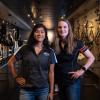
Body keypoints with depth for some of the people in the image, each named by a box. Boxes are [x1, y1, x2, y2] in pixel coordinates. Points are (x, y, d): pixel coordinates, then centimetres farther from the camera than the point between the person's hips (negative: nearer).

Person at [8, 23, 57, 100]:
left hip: (43, 90, 1)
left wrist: (51, 91, 1)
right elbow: (10, 62, 6)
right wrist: (16, 77, 1)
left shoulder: (50, 51, 0)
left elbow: (51, 72, 1)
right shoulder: (25, 48, -3)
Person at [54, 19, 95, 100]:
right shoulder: (54, 44, -1)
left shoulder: (76, 43, -10)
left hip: (73, 81, -3)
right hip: (59, 81, 4)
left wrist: (82, 70, -14)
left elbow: (91, 58, -4)